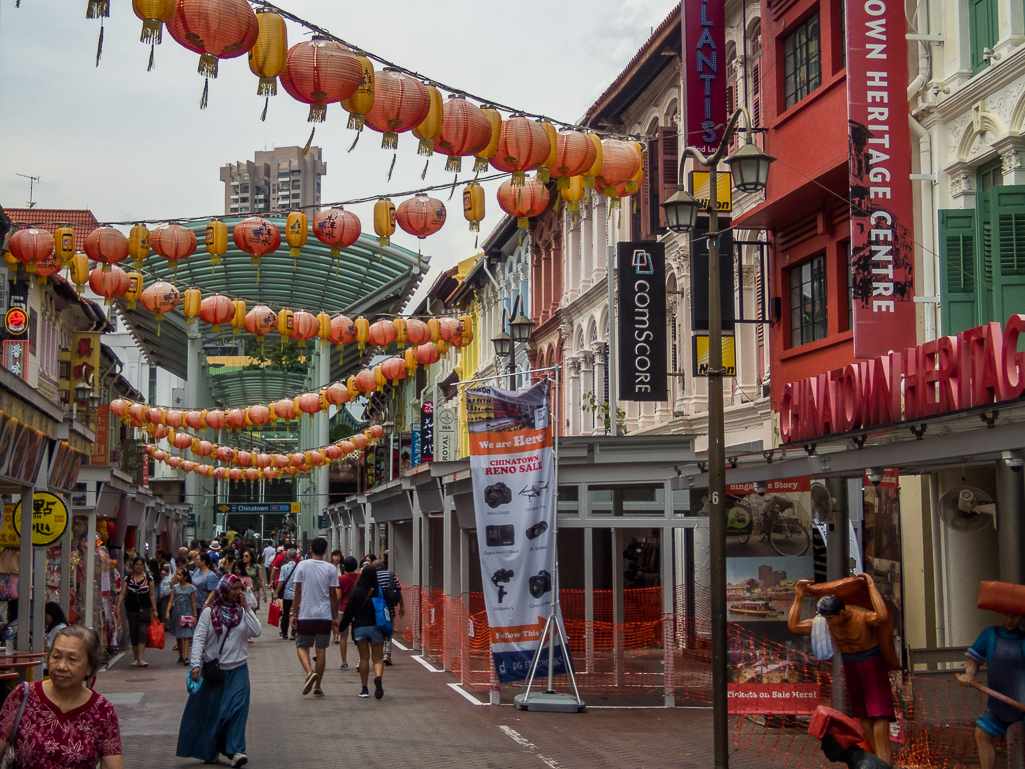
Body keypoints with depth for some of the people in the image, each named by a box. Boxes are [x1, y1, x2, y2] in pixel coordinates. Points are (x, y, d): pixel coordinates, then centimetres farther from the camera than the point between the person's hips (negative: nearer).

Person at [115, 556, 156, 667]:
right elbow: (122, 593, 1)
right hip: (131, 609, 2)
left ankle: (140, 658, -17)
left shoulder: (148, 578, 3)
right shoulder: (128, 578, 4)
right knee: (133, 634, 6)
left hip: (144, 610, -2)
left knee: (142, 632, -14)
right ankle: (136, 658, 17)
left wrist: (154, 609, 1)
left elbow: (152, 595, 5)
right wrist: (118, 607, -8)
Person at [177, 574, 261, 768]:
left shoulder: (242, 612, 4)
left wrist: (246, 608, -11)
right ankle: (209, 751, 24)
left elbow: (257, 632, -10)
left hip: (238, 669, 1)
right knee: (210, 710, 7)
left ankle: (235, 752, -13)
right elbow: (198, 639, -8)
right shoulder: (209, 613, -4)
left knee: (237, 708, -10)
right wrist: (196, 664, -18)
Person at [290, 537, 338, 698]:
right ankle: (317, 687, 9)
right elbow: (333, 595, 2)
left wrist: (294, 614, 3)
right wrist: (335, 617, 11)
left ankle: (309, 671, -16)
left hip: (305, 614, -1)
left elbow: (298, 592, -3)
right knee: (321, 649, 7)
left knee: (302, 646, 11)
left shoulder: (302, 565, -4)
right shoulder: (330, 569, 0)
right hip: (325, 615, 1)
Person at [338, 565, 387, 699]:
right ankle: (378, 677, -27)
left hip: (359, 628, 0)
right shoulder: (380, 591, -2)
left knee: (364, 658, 9)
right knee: (378, 658, 4)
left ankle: (364, 689, 10)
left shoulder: (356, 592, -5)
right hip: (376, 627, 0)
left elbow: (349, 611, -4)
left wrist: (342, 627, 7)